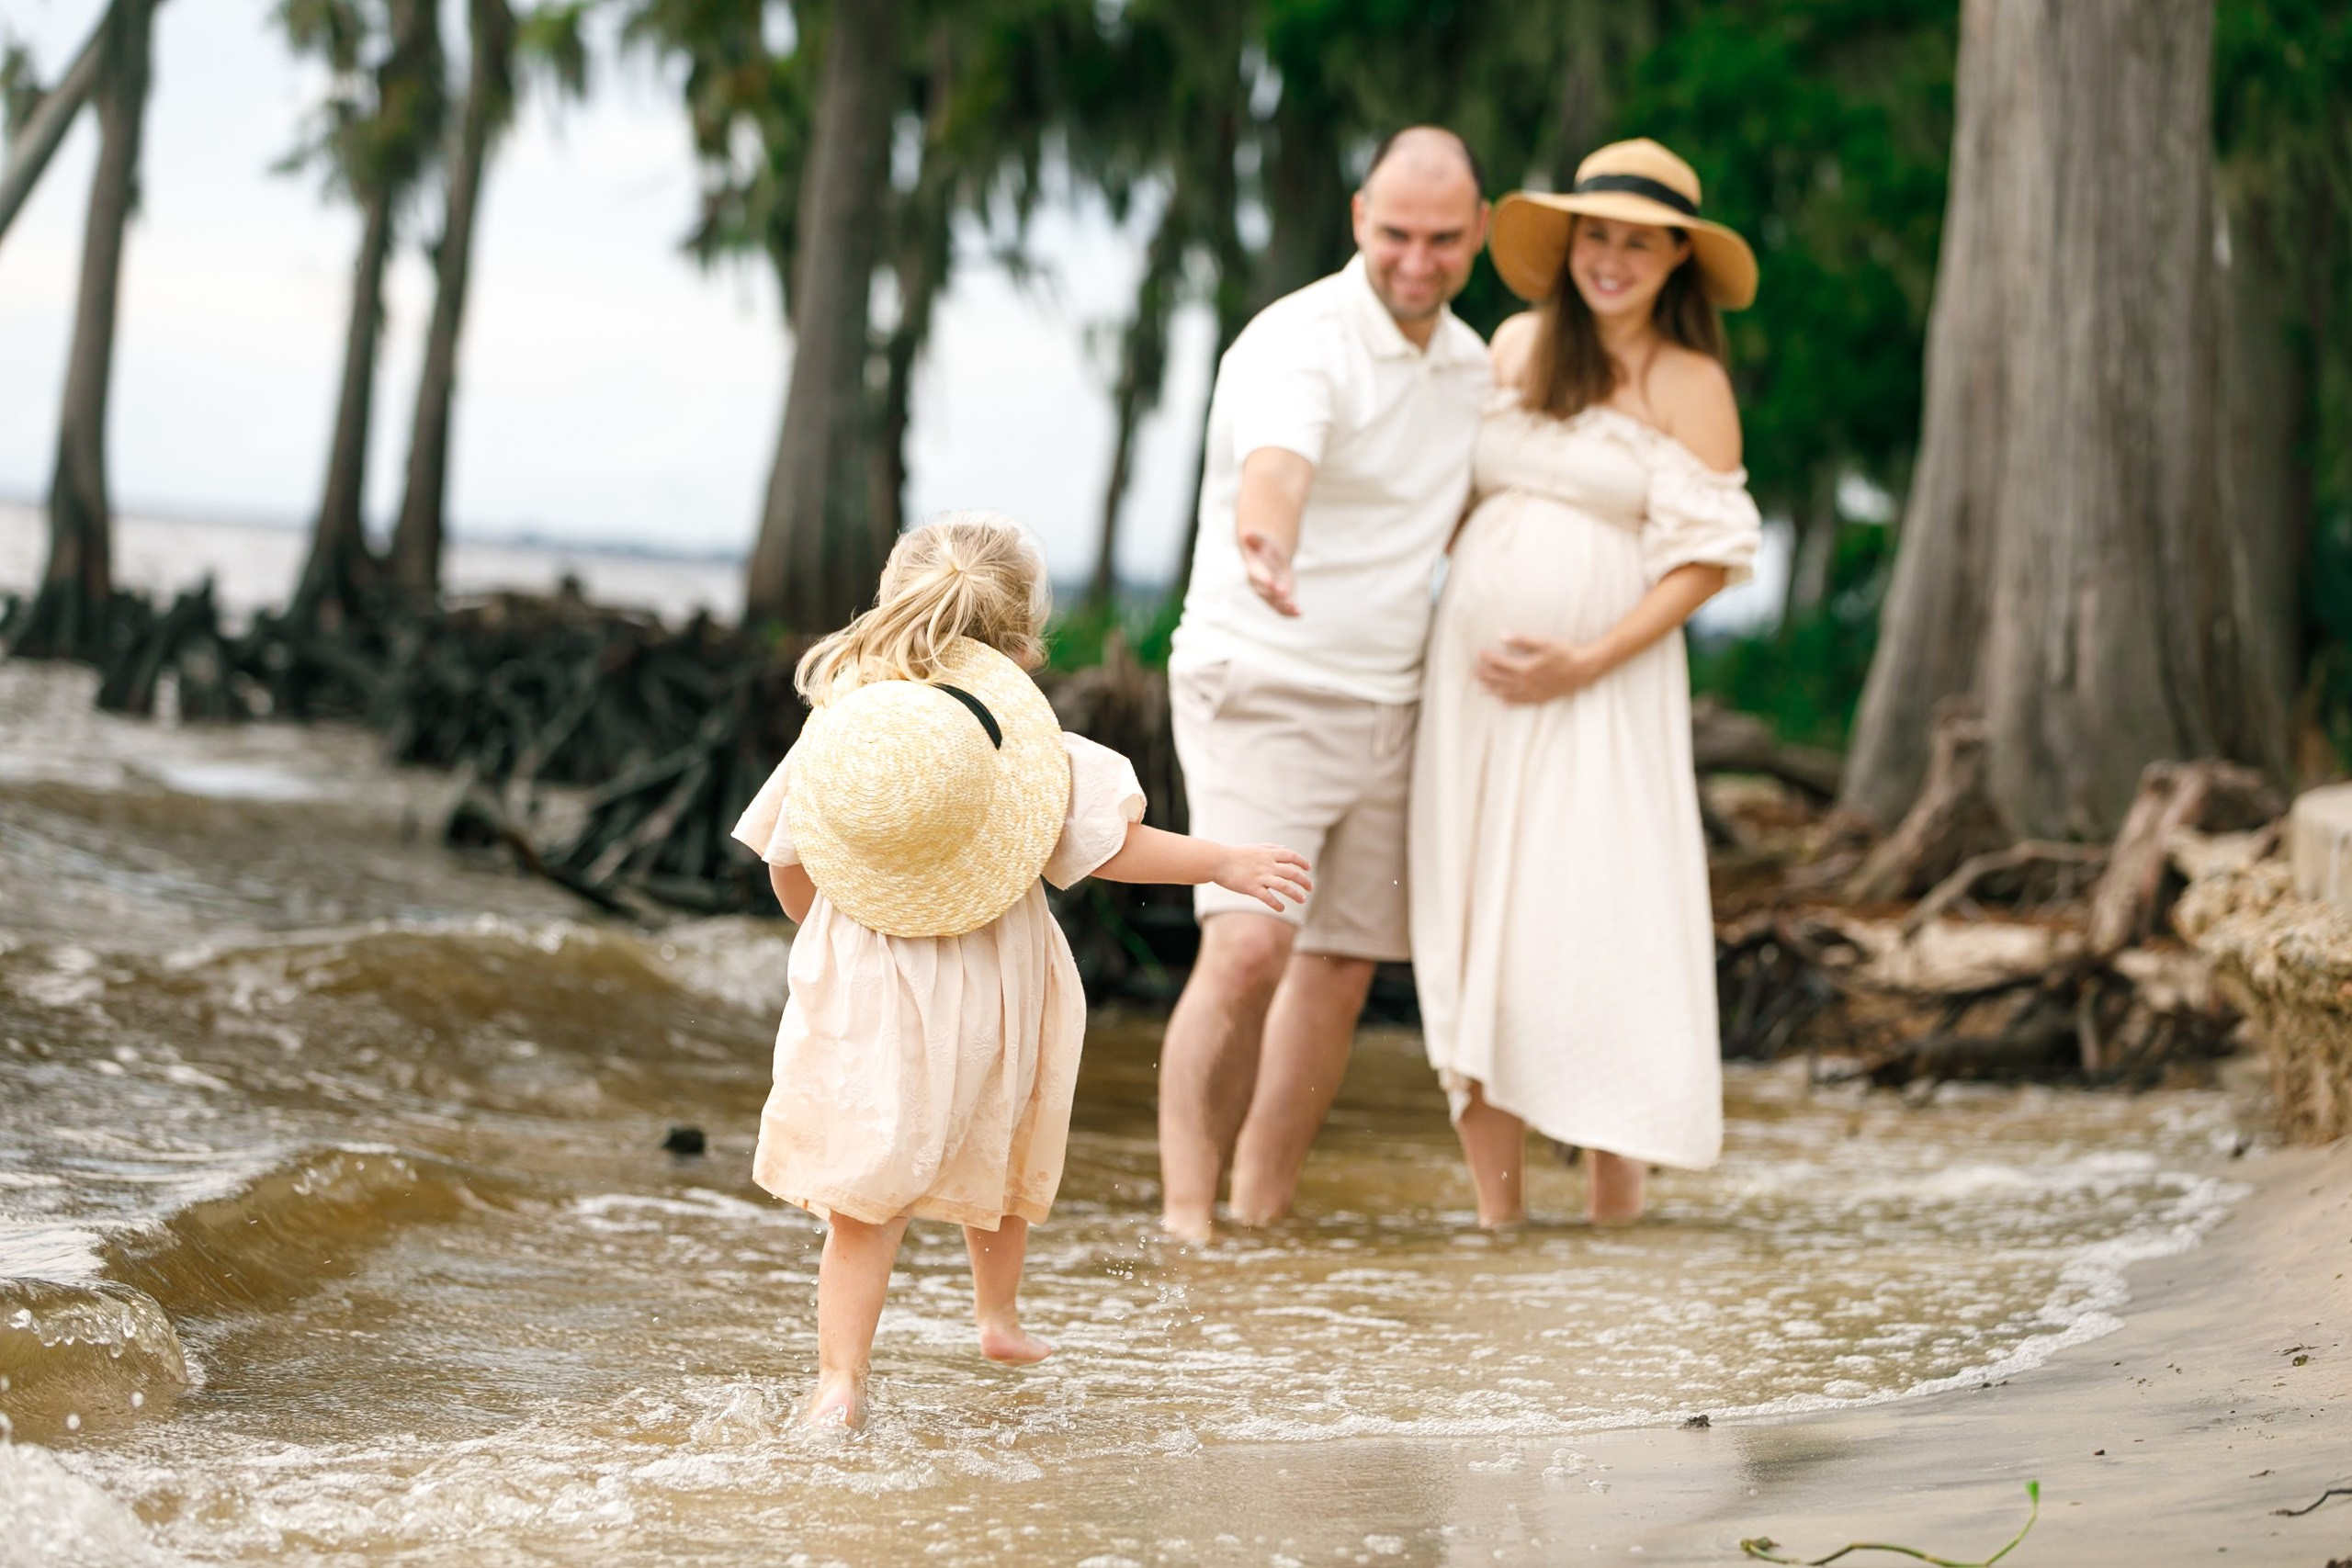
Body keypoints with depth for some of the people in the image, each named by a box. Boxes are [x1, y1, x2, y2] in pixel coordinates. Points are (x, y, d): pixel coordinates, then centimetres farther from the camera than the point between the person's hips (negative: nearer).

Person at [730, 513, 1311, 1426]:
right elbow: (1107, 846, -9)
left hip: (863, 995, 0)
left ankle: (840, 1378, -6)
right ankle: (998, 1311, 44)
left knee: (863, 1192, 3)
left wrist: (824, 930, 26)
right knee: (998, 1154, 24)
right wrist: (1223, 864, 4)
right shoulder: (1027, 733, -10)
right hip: (988, 989, 0)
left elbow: (789, 867, 6)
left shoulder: (836, 723, -2)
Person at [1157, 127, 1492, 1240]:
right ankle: (1185, 1212, -14)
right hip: (1260, 690, -7)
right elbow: (1274, 469, -37)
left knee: (1341, 974, 8)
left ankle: (1263, 1212, 19)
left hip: (1387, 706, 7)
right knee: (1247, 949, -20)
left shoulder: (1470, 364, 10)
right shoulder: (1299, 342, -15)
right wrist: (1265, 542, -59)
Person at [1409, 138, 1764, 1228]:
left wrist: (1584, 664, -14)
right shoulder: (1518, 344, 10)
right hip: (1473, 672, 4)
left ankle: (1620, 1152, 9)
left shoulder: (1690, 385, -4)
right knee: (1474, 905, 2)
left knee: (1601, 906, -9)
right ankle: (1494, 1200, 8)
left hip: (1604, 687, -4)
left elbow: (1705, 557, -7)